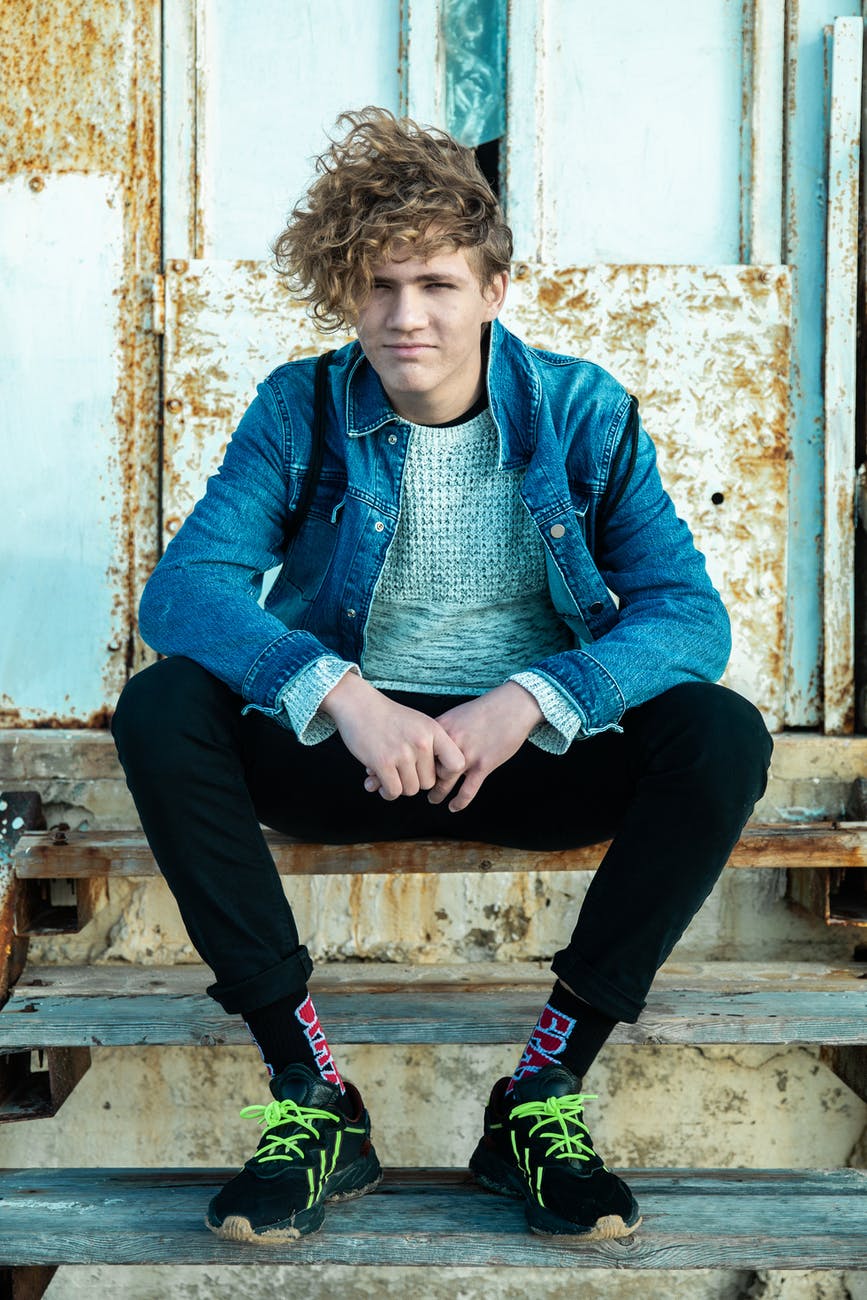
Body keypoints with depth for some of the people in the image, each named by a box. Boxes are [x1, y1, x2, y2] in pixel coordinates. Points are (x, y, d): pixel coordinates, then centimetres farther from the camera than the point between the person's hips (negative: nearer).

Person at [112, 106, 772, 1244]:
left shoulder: (584, 412, -3)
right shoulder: (302, 409, -3)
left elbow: (689, 612, -11)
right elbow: (179, 590, -15)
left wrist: (531, 699, -28)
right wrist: (340, 692, -32)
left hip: (535, 758, 0)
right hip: (346, 752, 1)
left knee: (721, 733, -27)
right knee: (161, 707, -26)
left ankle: (546, 1090, -17)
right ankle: (312, 1094, -20)